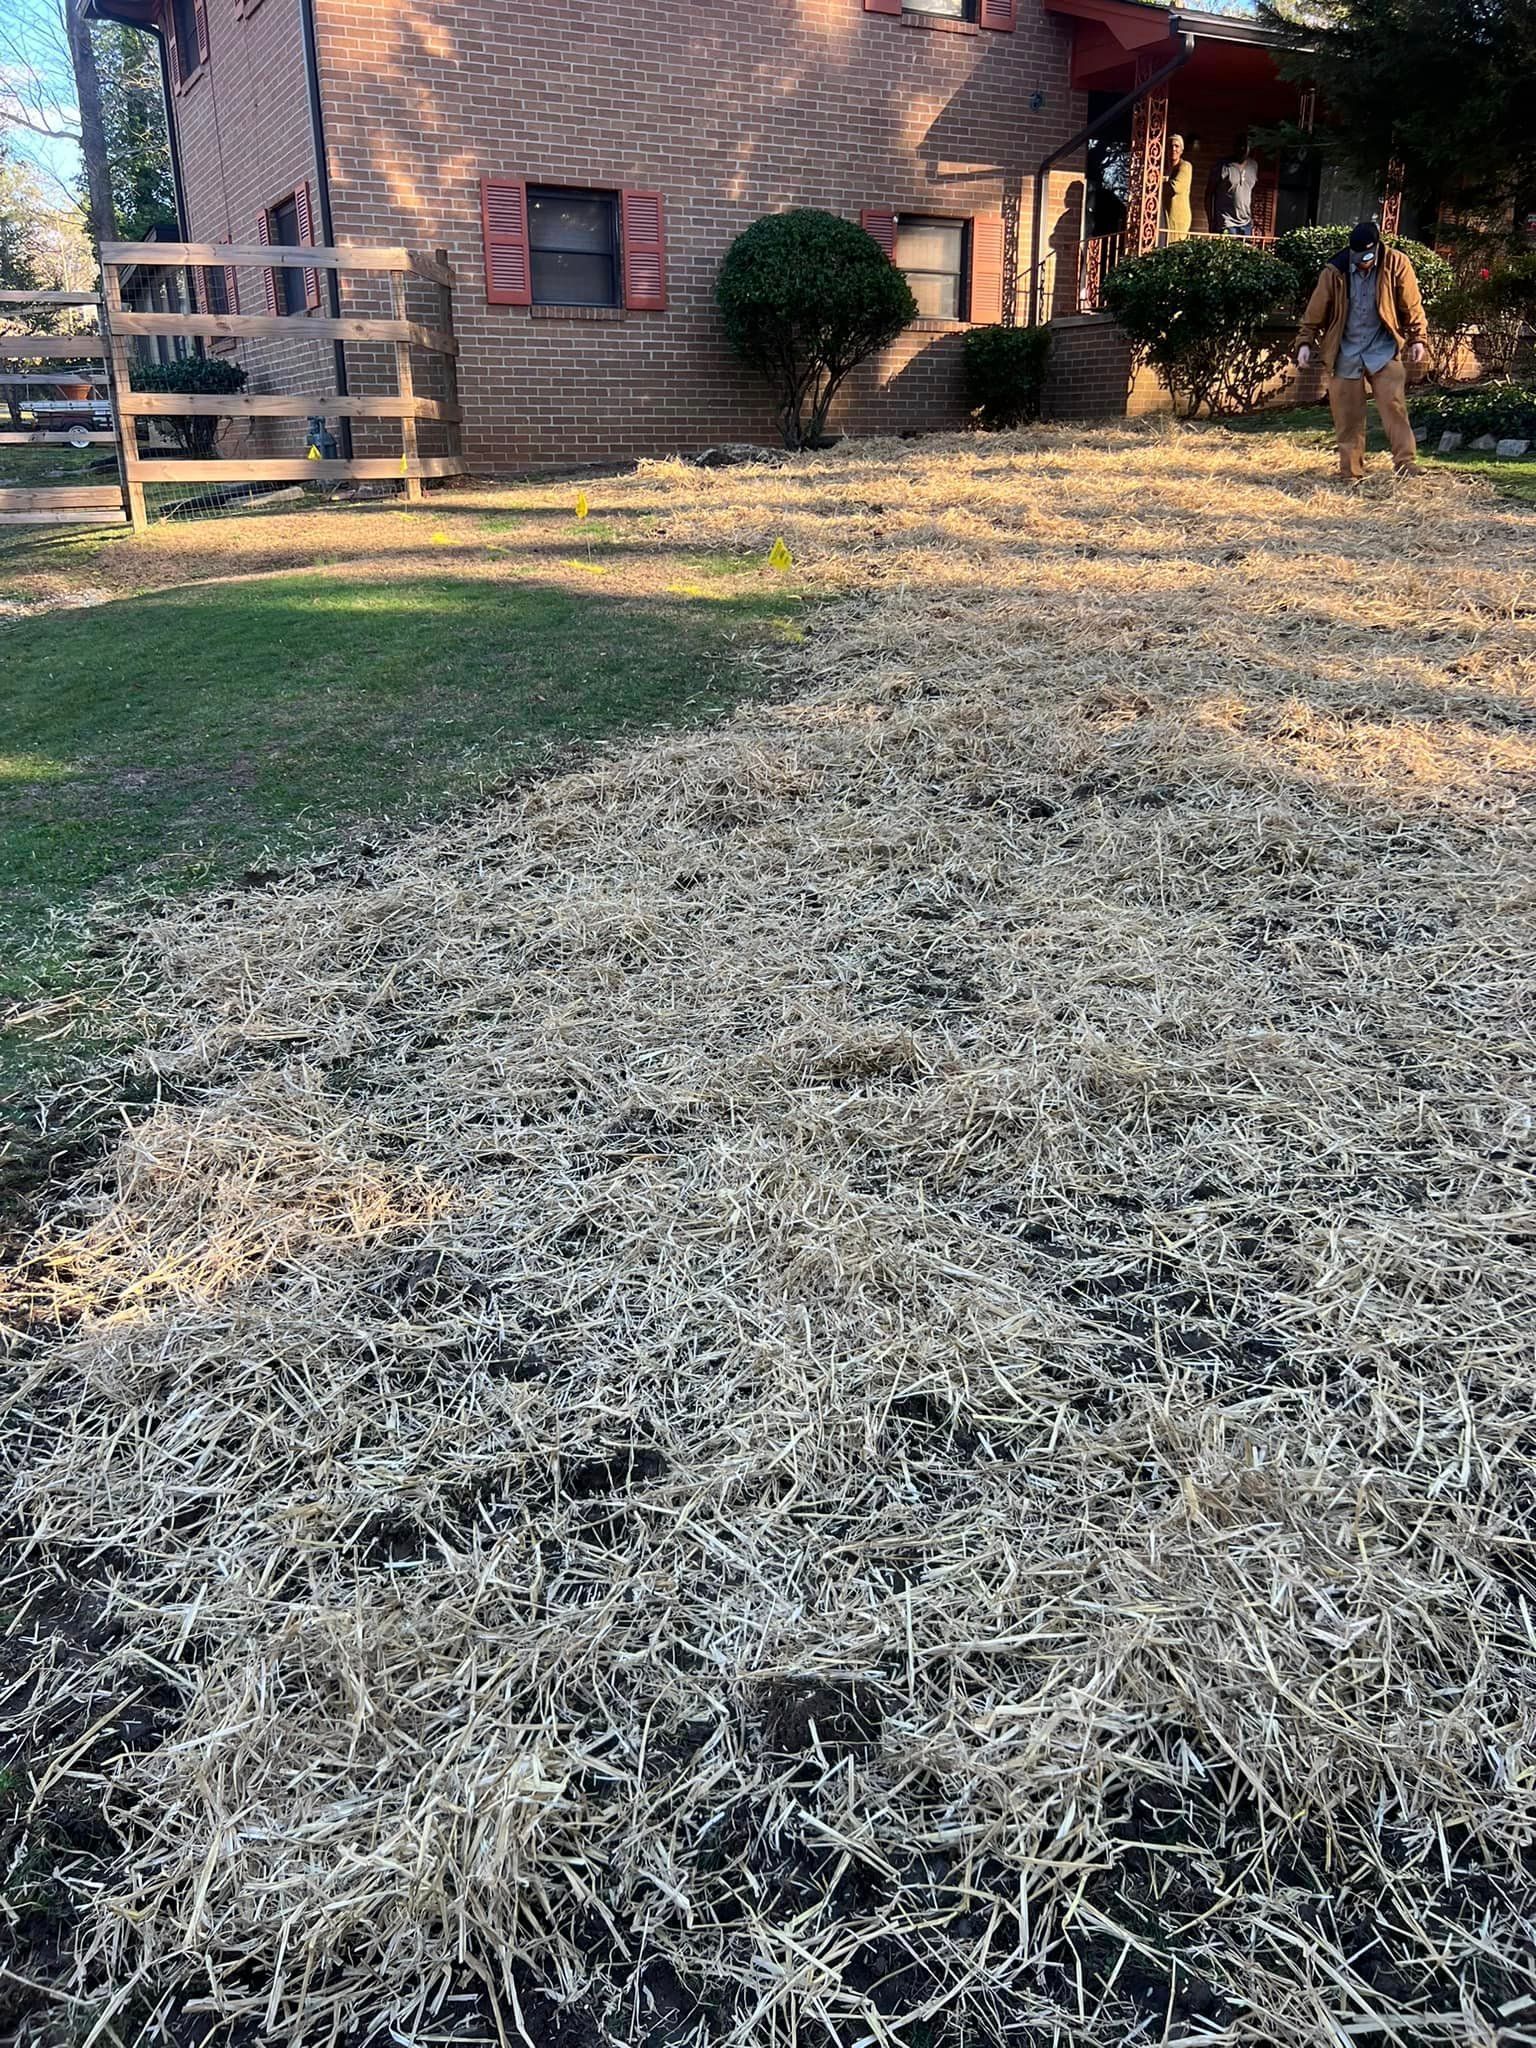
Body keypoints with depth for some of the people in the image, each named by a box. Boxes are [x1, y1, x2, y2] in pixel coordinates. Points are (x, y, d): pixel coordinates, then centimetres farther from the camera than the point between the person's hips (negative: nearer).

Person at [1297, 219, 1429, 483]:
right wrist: (1307, 342, 2)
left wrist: (1417, 338, 0)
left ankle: (1405, 462, -12)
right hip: (1345, 352, 1)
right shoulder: (1335, 270, -6)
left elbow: (1411, 305, 0)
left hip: (1383, 349, -1)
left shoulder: (1396, 264, -7)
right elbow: (1316, 310, 3)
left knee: (1394, 404, -13)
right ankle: (1351, 472, 12)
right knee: (1347, 415, 3)